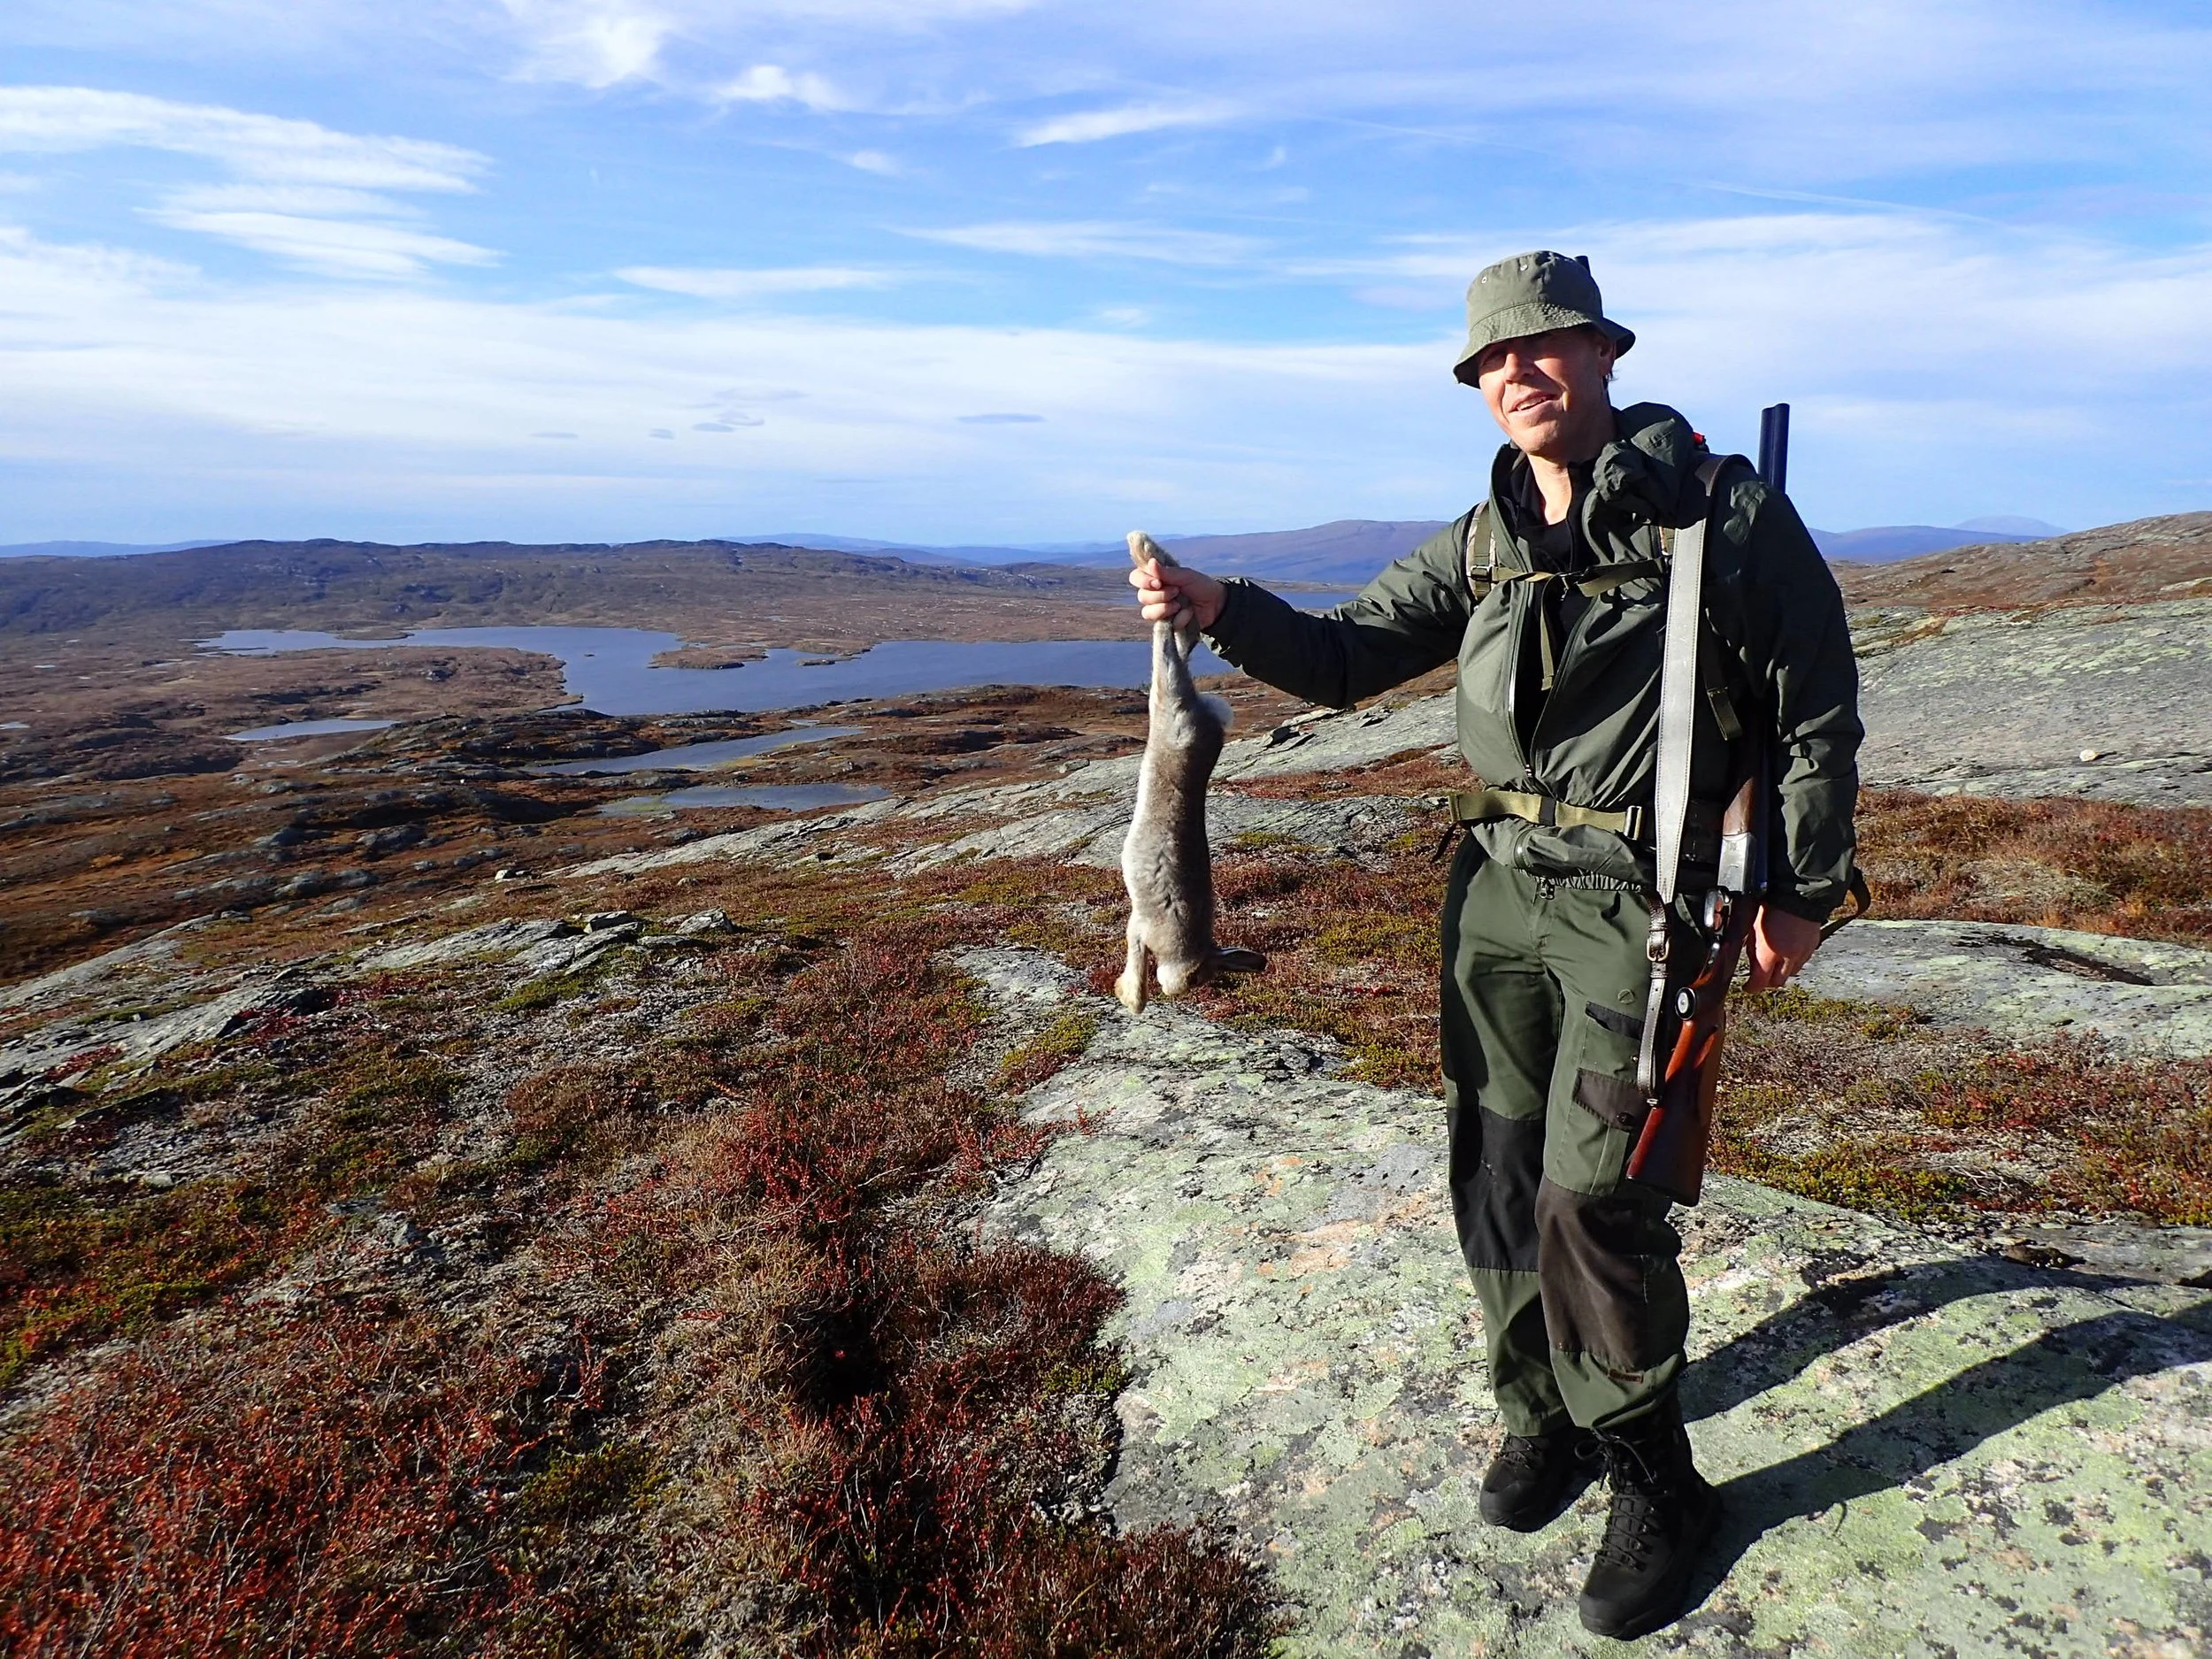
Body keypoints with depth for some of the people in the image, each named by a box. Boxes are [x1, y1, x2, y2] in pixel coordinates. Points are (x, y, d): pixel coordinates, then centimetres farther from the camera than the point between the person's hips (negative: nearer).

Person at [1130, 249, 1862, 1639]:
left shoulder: (1723, 511, -5)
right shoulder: (1483, 544, 10)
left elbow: (1818, 713, -1)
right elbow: (1348, 656, 7)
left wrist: (1805, 889, -3)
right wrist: (1223, 609, -10)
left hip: (1638, 901, -5)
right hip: (1500, 892, 6)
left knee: (1593, 1194, -7)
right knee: (1496, 1168, 11)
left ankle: (1656, 1487, 17)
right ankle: (1542, 1411, 33)